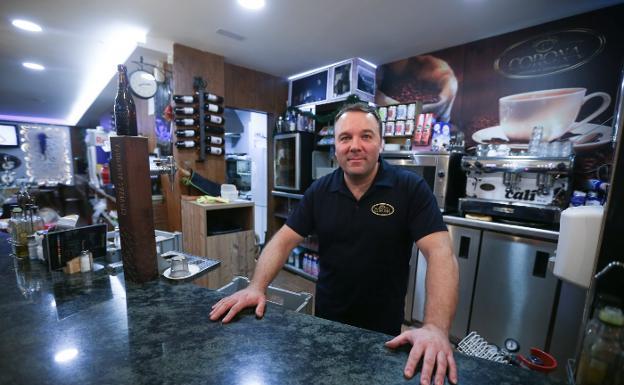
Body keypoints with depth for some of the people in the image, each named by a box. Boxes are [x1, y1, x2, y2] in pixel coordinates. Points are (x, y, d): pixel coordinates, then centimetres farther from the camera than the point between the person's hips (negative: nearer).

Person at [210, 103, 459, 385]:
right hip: (326, 319, 3)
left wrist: (435, 327, -35)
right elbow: (284, 240, -8)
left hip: (384, 329, -2)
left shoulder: (411, 189, -16)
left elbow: (440, 253, -22)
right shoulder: (319, 191, -7)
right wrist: (257, 287, -22)